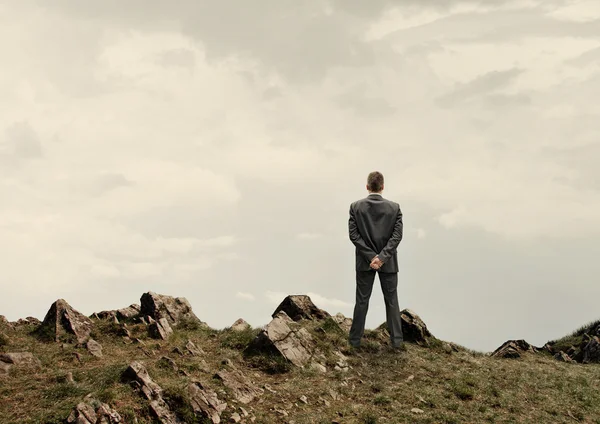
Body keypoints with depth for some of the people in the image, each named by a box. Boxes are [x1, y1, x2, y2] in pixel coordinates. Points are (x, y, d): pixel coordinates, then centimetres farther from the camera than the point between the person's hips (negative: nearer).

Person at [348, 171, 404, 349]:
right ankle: (396, 340, 11)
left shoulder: (356, 206, -5)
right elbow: (397, 235, -12)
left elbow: (354, 235, -11)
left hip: (364, 262, 0)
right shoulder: (394, 207, -5)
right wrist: (382, 257, -16)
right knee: (391, 300, 10)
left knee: (362, 301, 9)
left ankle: (355, 339, 15)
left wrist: (371, 257, -13)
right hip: (388, 262, 0)